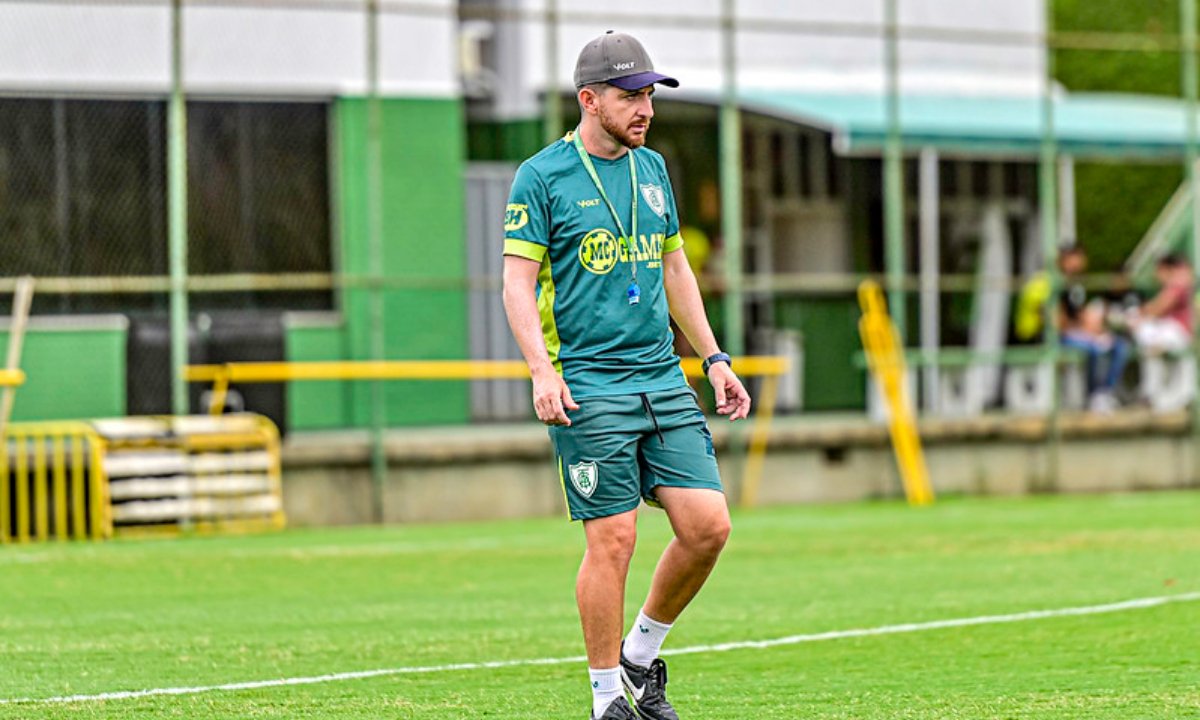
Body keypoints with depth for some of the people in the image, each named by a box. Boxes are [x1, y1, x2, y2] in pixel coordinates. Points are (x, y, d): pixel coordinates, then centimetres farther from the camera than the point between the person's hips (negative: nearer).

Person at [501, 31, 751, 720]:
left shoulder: (653, 169, 14)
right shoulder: (542, 176, -4)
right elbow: (518, 281, -7)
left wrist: (714, 357, 19)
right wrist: (542, 371, -19)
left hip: (664, 378, 6)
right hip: (588, 389, -6)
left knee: (708, 524, -3)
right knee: (613, 539, -8)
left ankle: (642, 653, 17)